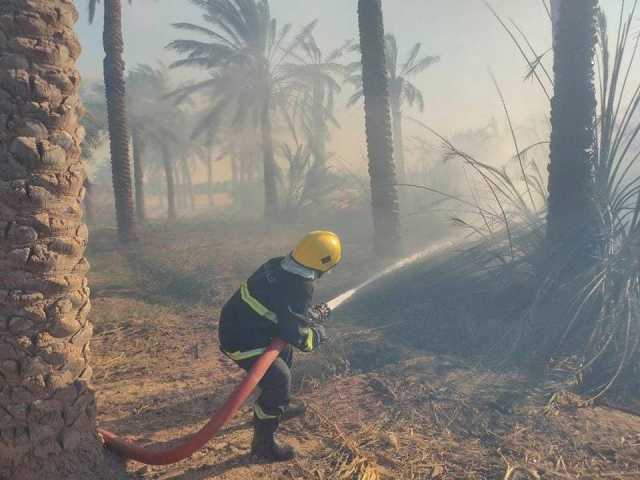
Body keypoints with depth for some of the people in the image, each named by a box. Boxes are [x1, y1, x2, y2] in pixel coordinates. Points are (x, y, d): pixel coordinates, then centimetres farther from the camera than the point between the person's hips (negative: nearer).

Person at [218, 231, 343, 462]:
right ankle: (263, 444, 11)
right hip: (243, 341, -10)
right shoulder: (298, 289, -26)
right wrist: (318, 331, -3)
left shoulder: (278, 264, -1)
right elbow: (297, 335, -23)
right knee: (279, 381, -6)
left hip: (237, 323, 10)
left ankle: (278, 409, 45)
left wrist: (313, 313, 14)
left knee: (285, 353, 26)